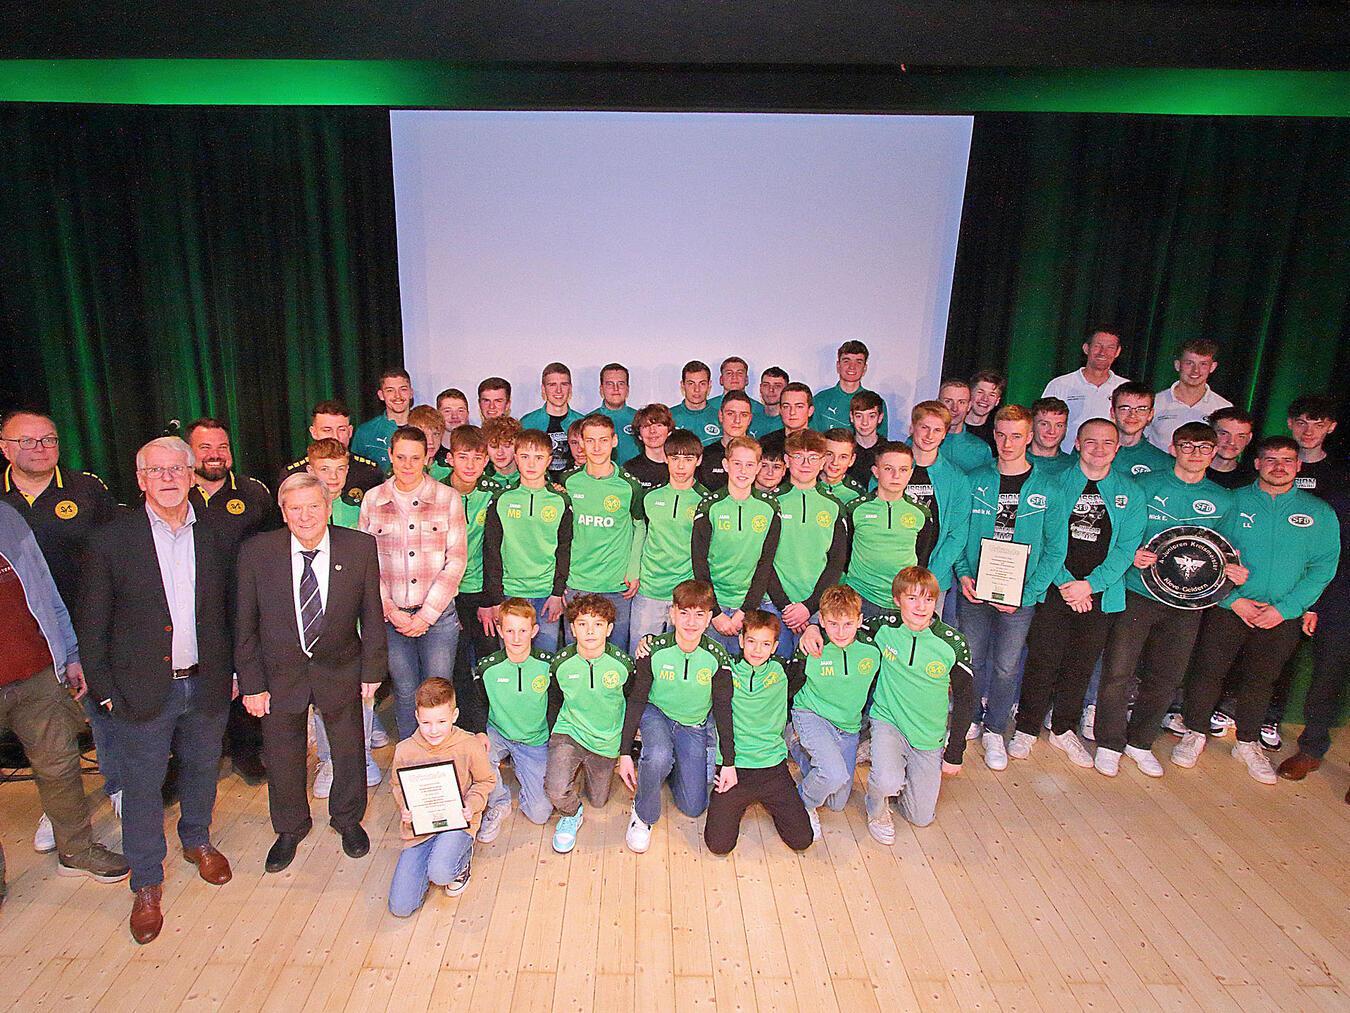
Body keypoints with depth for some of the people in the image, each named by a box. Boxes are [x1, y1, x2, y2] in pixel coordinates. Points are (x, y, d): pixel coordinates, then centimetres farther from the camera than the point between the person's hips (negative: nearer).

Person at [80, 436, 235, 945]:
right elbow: (92, 623, -4)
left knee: (201, 771, 19)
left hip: (206, 683, 2)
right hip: (142, 688, -2)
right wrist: (104, 689, -5)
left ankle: (197, 841, 45)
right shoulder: (111, 539, -8)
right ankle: (147, 884, 28)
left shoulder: (214, 537, -1)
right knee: (141, 788, 9)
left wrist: (232, 671, 4)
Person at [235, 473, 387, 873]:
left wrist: (372, 669, -4)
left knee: (349, 749, 17)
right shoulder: (257, 552, -14)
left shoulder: (360, 547, -13)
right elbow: (245, 624, -7)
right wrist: (252, 683, -6)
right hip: (279, 672, 0)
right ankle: (290, 829, 45)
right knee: (282, 755, 17)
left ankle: (348, 819, 45)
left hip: (340, 669, 0)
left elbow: (371, 613, -5)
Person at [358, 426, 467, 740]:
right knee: (405, 693, 11)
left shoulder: (448, 498, -2)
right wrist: (390, 611, -6)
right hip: (391, 615, 2)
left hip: (438, 614, -1)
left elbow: (456, 560, -4)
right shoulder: (372, 500, 3)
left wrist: (427, 614, -9)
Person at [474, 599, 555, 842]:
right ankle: (498, 804, -4)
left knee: (540, 813, -9)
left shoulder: (547, 664, -13)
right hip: (498, 734, 0)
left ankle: (519, 767, 21)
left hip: (536, 741, 0)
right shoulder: (487, 667, -12)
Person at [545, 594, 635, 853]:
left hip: (608, 741, 1)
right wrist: (554, 736, 7)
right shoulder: (560, 663, -16)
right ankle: (570, 815, 11)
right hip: (569, 733, -1)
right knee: (557, 790, -25)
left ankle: (585, 768, 48)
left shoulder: (623, 663, -16)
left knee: (598, 800, 17)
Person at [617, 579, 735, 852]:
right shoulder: (654, 649, -21)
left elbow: (723, 709, -8)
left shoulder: (717, 656, -19)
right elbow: (636, 699, -11)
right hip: (656, 713, -2)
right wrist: (625, 753, -12)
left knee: (693, 808, 0)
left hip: (695, 725, 2)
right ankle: (643, 815, -7)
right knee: (659, 757, -37)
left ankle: (670, 765, 30)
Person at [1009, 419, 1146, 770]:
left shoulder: (1130, 493, 6)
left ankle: (1063, 730, 29)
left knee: (1081, 664, 12)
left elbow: (1126, 547, -1)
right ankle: (1026, 729, 16)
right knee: (1043, 661, 0)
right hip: (1055, 589, -2)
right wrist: (1065, 582, -14)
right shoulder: (1057, 483, 0)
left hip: (1101, 593, 2)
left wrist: (1090, 585, -12)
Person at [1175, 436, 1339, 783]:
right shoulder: (1232, 502, -1)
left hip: (1283, 618, 2)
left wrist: (1284, 608, -11)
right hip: (1228, 609, -1)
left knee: (1259, 680, 13)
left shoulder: (1319, 513, 4)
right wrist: (1234, 600, -12)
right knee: (1207, 670, 0)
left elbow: (1323, 568, -1)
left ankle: (1248, 743, 31)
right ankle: (1195, 734, 19)